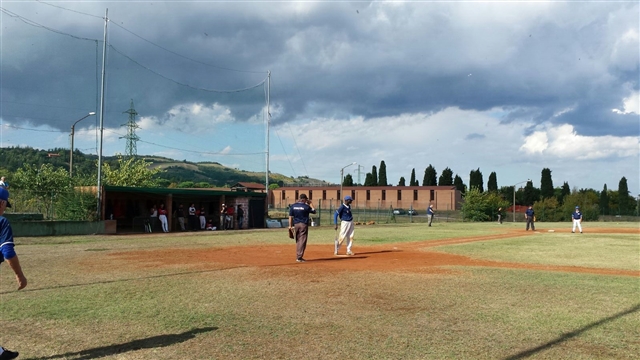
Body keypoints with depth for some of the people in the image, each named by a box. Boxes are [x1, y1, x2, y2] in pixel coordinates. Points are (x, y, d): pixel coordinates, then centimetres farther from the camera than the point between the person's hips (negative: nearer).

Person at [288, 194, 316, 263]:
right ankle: (299, 257, -8)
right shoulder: (306, 206, -9)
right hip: (304, 225, -5)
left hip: (295, 225, 5)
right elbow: (314, 211, 5)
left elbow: (290, 216, 2)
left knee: (297, 241, 15)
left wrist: (290, 226, 6)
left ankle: (298, 257, 18)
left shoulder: (293, 206, 2)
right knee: (302, 241, -3)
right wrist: (310, 204, 12)